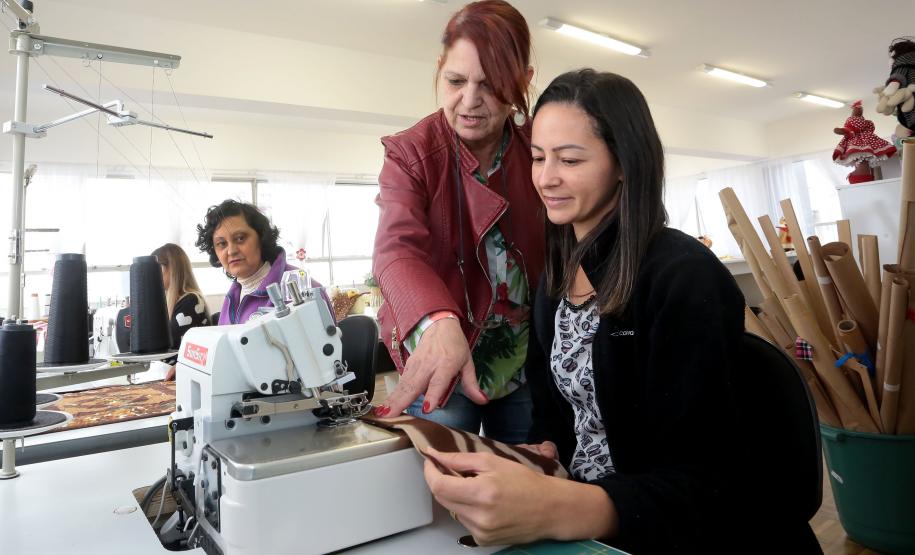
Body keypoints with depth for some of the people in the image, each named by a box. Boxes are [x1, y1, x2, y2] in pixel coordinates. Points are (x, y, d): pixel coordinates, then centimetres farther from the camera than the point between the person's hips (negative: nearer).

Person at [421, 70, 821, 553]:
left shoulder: (684, 277, -19)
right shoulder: (557, 276, 3)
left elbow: (699, 484, -22)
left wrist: (555, 509, -37)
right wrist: (540, 453, -10)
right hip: (580, 516, 5)